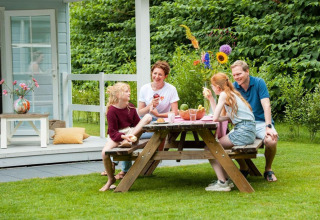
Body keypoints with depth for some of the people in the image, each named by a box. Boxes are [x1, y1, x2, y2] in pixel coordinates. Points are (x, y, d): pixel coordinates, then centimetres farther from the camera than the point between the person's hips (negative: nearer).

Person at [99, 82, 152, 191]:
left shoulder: (131, 107, 6)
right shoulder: (112, 111, -13)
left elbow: (137, 123, 10)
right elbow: (112, 132, -18)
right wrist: (123, 136, -36)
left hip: (130, 132, 5)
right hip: (116, 135, -5)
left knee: (148, 117, -15)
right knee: (105, 152, -33)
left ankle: (128, 142, -32)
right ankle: (111, 179, -8)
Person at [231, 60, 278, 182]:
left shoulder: (258, 83, -5)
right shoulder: (233, 87, 5)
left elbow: (266, 105, -13)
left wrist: (268, 127, -25)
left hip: (261, 122, -3)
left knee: (271, 141, -33)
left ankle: (268, 169, -2)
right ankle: (243, 167, 3)